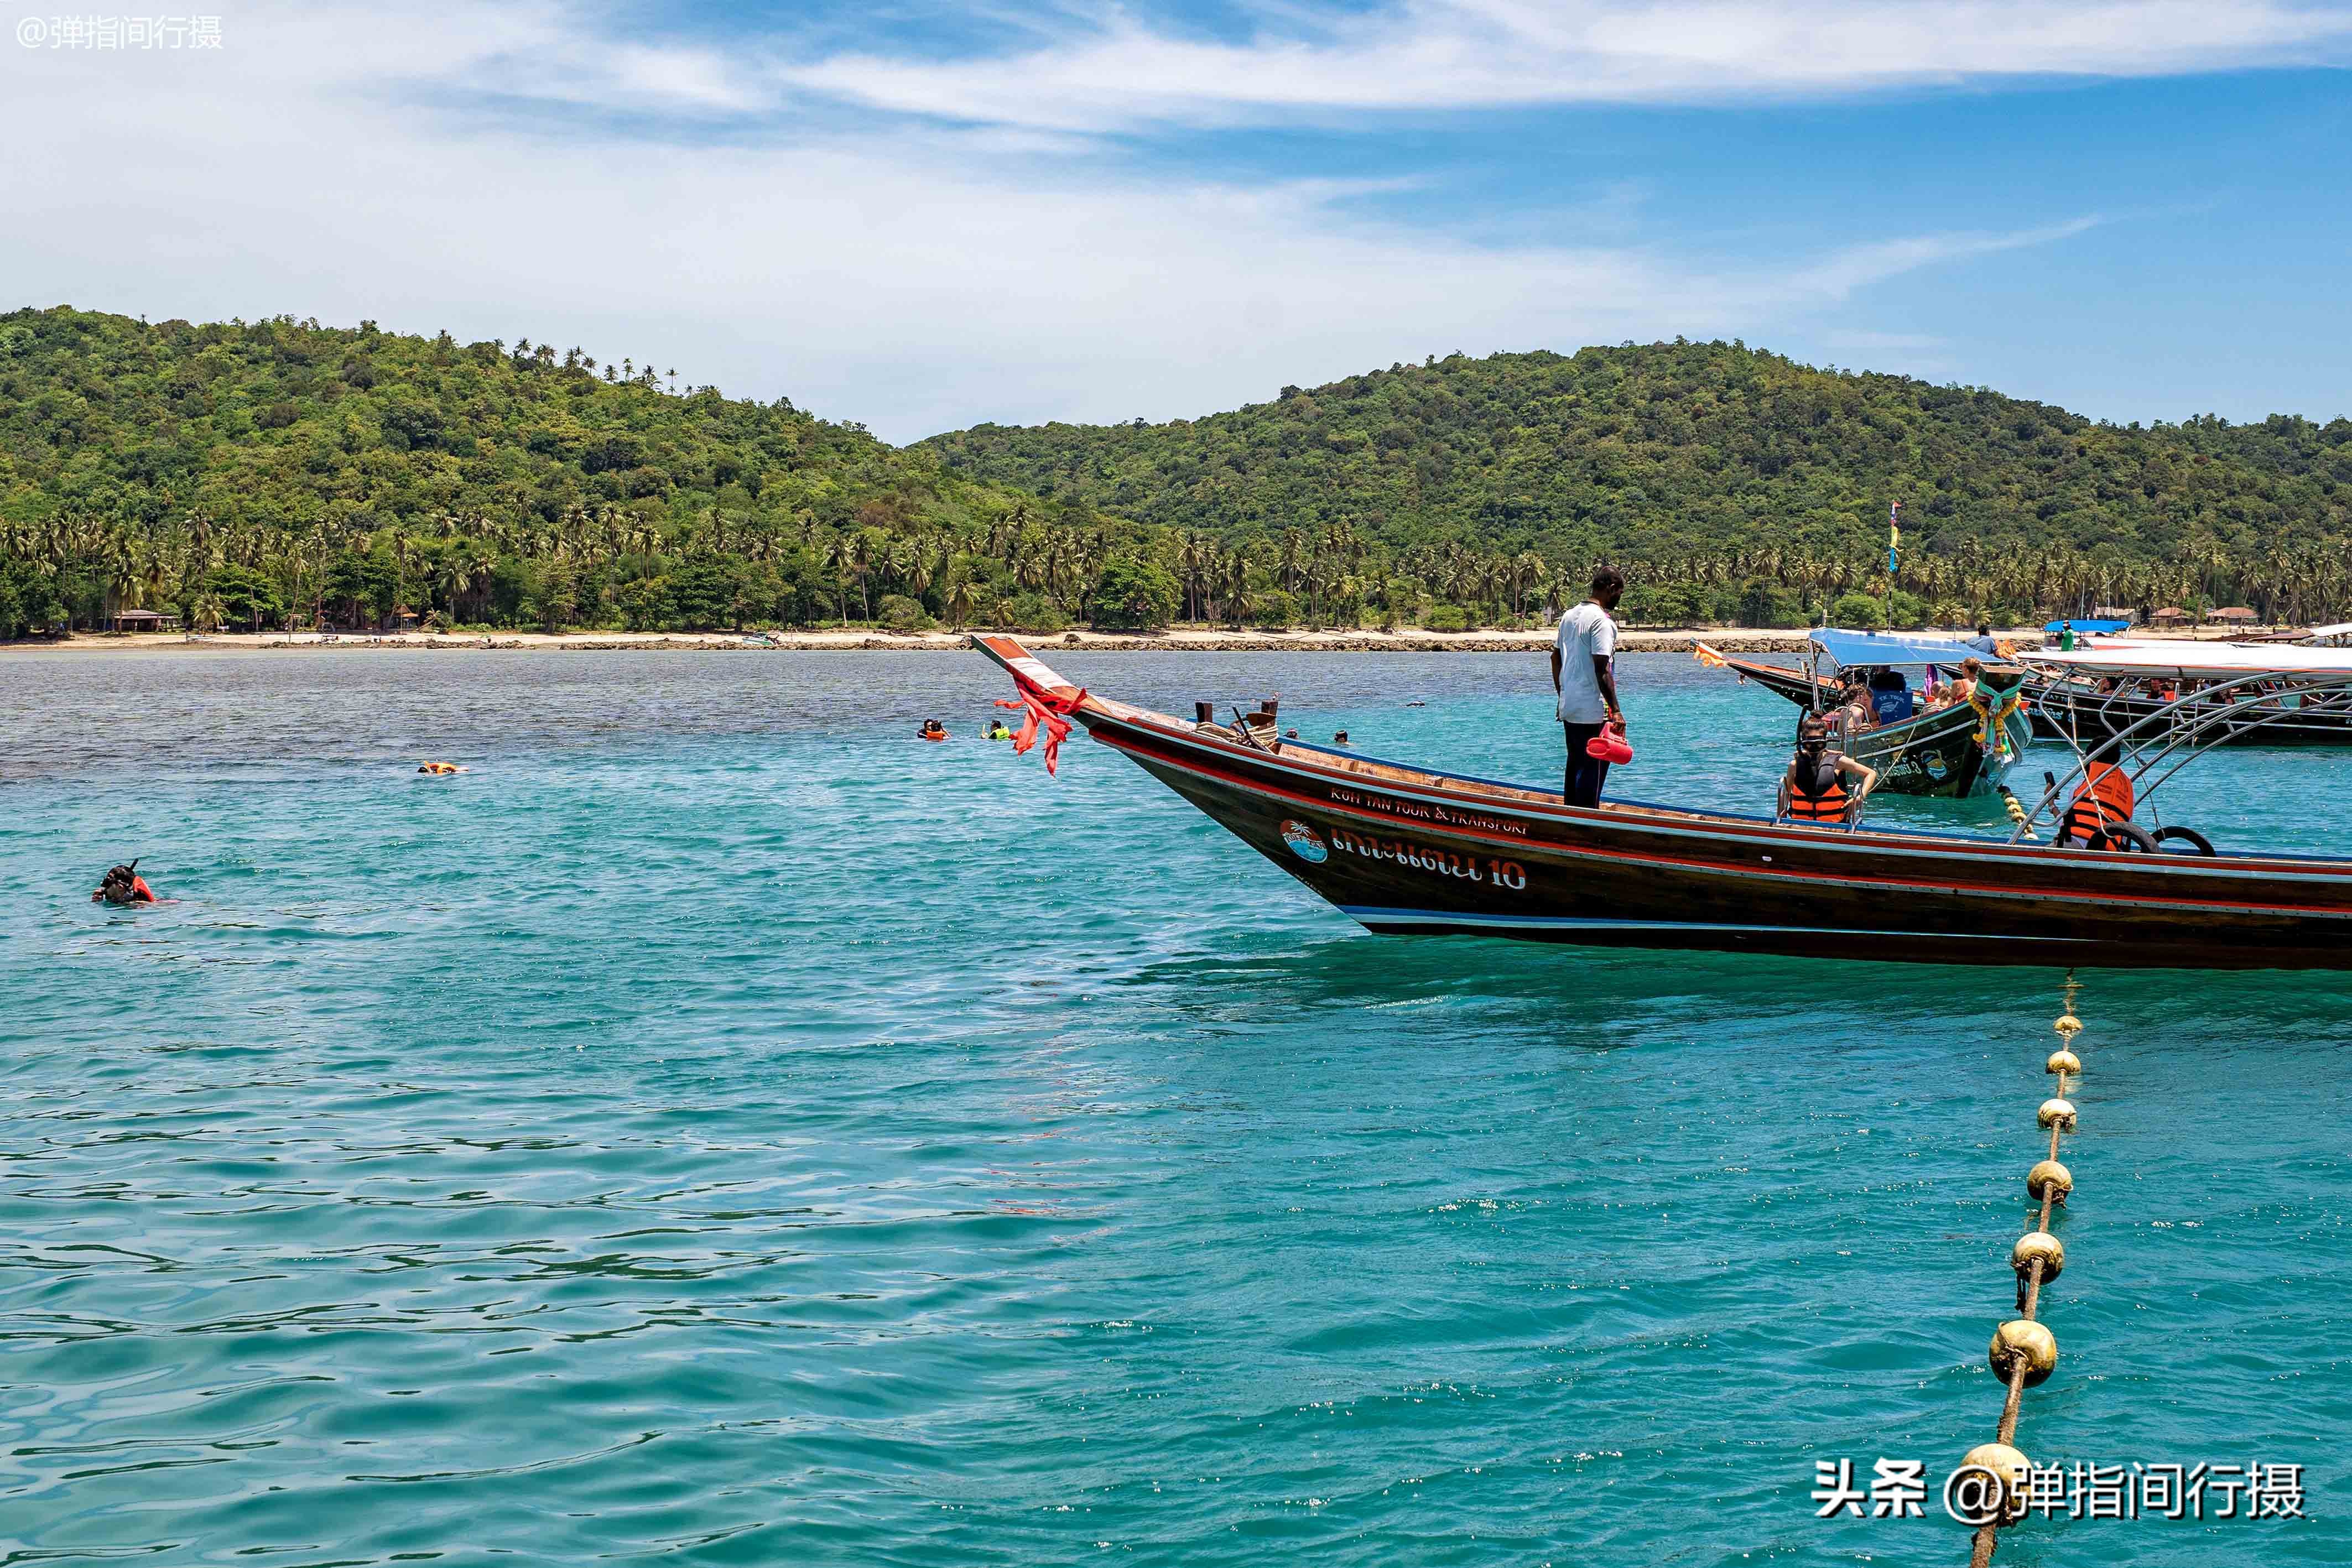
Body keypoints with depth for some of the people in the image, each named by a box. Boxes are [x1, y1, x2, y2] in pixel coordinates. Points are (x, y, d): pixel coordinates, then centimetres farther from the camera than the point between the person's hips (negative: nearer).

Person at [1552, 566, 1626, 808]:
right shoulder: (1602, 621, -15)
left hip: (1569, 708, 9)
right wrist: (1616, 711, -17)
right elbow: (1602, 670, -20)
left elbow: (1555, 658, 20)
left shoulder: (1569, 616, 12)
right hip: (1593, 712, -9)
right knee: (1594, 769, -4)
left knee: (1575, 766, 16)